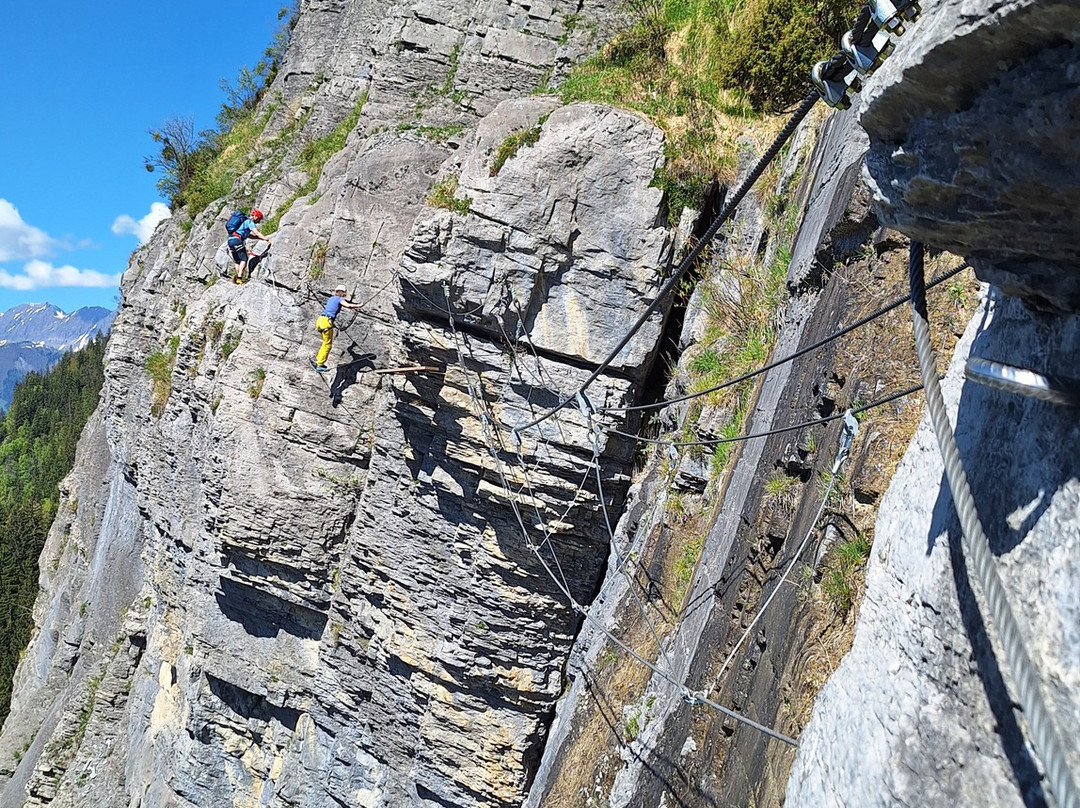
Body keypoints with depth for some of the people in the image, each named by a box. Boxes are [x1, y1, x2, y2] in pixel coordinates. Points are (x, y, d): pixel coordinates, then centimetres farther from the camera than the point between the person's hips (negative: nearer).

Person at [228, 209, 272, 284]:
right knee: (244, 259, -8)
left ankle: (237, 278, 11)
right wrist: (267, 240, -16)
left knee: (237, 261, 14)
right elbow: (256, 233, -15)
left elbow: (248, 235, 30)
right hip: (236, 240, -9)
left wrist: (260, 238, 22)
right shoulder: (249, 221, -4)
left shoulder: (245, 220, 26)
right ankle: (239, 278, -16)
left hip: (230, 240, 9)